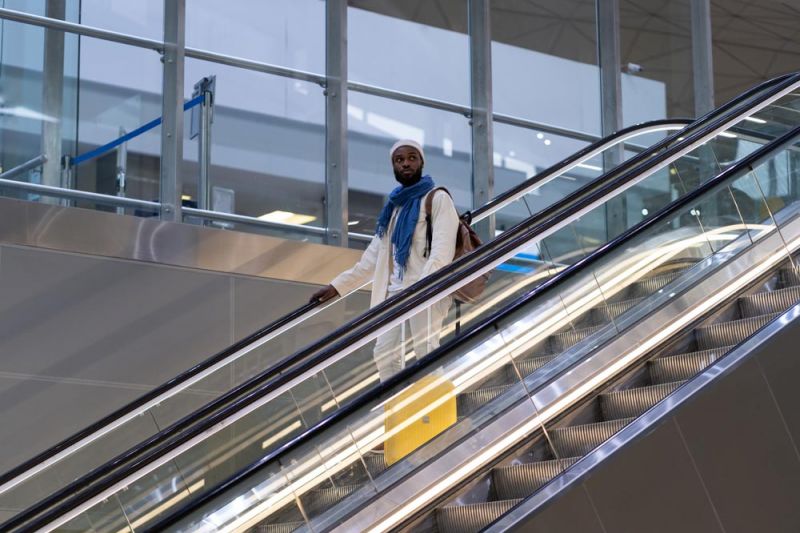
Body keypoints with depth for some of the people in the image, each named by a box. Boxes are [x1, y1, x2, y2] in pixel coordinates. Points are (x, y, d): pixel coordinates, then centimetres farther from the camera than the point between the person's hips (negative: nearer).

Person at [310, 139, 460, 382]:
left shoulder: (438, 199, 0)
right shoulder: (394, 205, 22)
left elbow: (442, 252, -14)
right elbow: (373, 257, 24)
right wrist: (337, 285, 18)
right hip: (394, 291, 7)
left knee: (425, 351, -14)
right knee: (384, 351, 1)